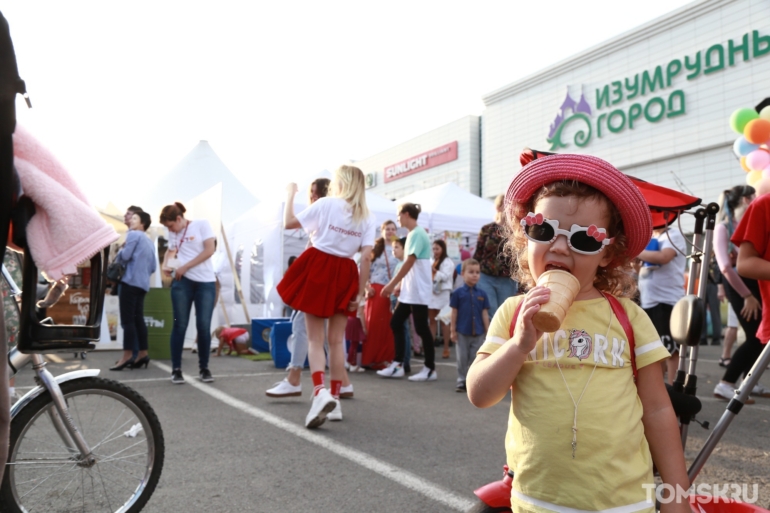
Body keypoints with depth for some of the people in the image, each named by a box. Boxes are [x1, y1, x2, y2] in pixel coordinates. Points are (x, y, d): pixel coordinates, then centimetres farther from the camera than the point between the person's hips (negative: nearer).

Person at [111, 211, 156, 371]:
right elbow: (153, 267, 18)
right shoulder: (149, 241, 22)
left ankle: (128, 355, -10)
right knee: (138, 318, 9)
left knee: (128, 319, -8)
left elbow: (126, 255, -12)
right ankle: (142, 354, 8)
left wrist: (118, 253, 8)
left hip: (130, 281, -8)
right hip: (143, 284, 8)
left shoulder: (133, 234, -2)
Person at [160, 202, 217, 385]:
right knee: (180, 325, 1)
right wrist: (166, 265, 1)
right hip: (182, 281, 3)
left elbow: (209, 250, -8)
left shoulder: (201, 224, -1)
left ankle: (204, 368, 12)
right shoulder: (172, 233, 12)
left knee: (204, 327, -2)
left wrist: (185, 266, -10)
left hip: (206, 282, -3)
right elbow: (170, 251, 24)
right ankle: (176, 369, 9)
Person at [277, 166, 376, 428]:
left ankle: (320, 392, -19)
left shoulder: (326, 204, -4)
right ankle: (334, 400, 14)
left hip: (318, 271, -3)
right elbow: (366, 258, -4)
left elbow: (289, 223, 0)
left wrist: (290, 194, 14)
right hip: (345, 276, 3)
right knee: (337, 340, 12)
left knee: (315, 339, 1)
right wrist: (360, 292, -1)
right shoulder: (368, 217, 4)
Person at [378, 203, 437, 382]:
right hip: (409, 290, 10)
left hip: (418, 291, -10)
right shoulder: (412, 234, 16)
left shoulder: (417, 234, -13)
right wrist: (398, 286, 18)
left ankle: (430, 368, 6)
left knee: (421, 328, -4)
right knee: (396, 323, 8)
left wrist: (392, 284, -16)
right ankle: (397, 364, 12)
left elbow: (409, 262, -18)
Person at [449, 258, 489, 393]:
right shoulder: (458, 293, -5)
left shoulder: (482, 294, 0)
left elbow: (485, 314, 3)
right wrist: (453, 330, -1)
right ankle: (461, 381, 19)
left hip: (478, 333, 1)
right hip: (462, 332, -1)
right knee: (462, 359, 8)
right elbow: (454, 312, -1)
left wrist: (488, 332, 1)